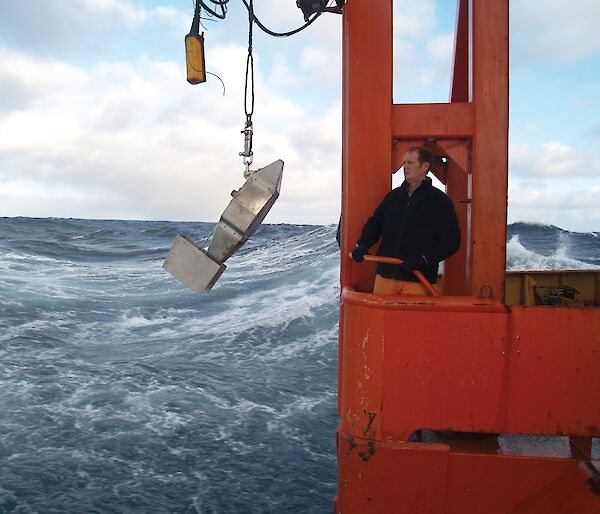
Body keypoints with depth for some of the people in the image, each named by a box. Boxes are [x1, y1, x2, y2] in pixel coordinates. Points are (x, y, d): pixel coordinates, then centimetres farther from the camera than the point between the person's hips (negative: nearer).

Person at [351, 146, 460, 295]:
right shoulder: (393, 196, 13)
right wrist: (363, 245, 0)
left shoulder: (440, 200, -1)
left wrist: (424, 259, -18)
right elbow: (374, 223, 19)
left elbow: (451, 241, -6)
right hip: (385, 274, 4)